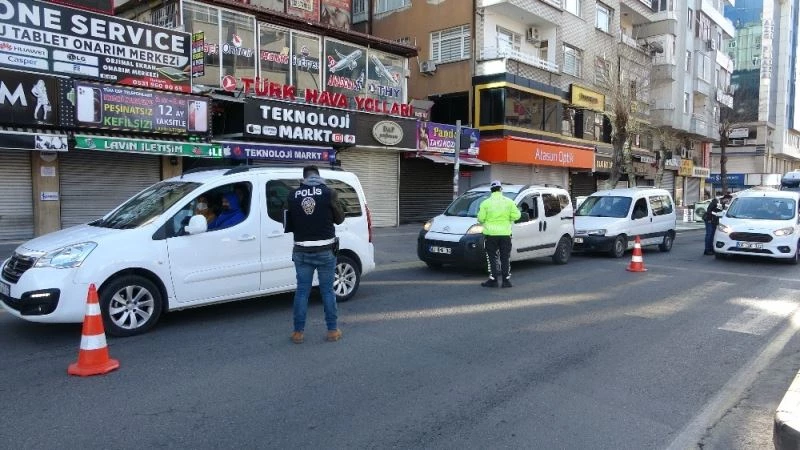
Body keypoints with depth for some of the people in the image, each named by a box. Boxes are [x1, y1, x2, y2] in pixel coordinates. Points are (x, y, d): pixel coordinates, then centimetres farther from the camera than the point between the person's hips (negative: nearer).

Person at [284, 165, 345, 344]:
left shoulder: (292, 195, -1)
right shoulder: (328, 192, -8)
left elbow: (287, 225, 4)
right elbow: (339, 219, 1)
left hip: (302, 252, 2)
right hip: (325, 250, -1)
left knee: (302, 291, 10)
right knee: (327, 290, 9)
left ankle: (298, 332, 15)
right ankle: (332, 330, 16)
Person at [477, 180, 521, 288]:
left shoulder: (486, 203, -3)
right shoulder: (509, 202, 3)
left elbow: (480, 218, -6)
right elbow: (516, 215, -2)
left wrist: (483, 222, 16)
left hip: (491, 233, -2)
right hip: (505, 233, 2)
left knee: (493, 258, 4)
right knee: (505, 258, 8)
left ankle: (493, 280, 3)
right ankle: (506, 280, 10)